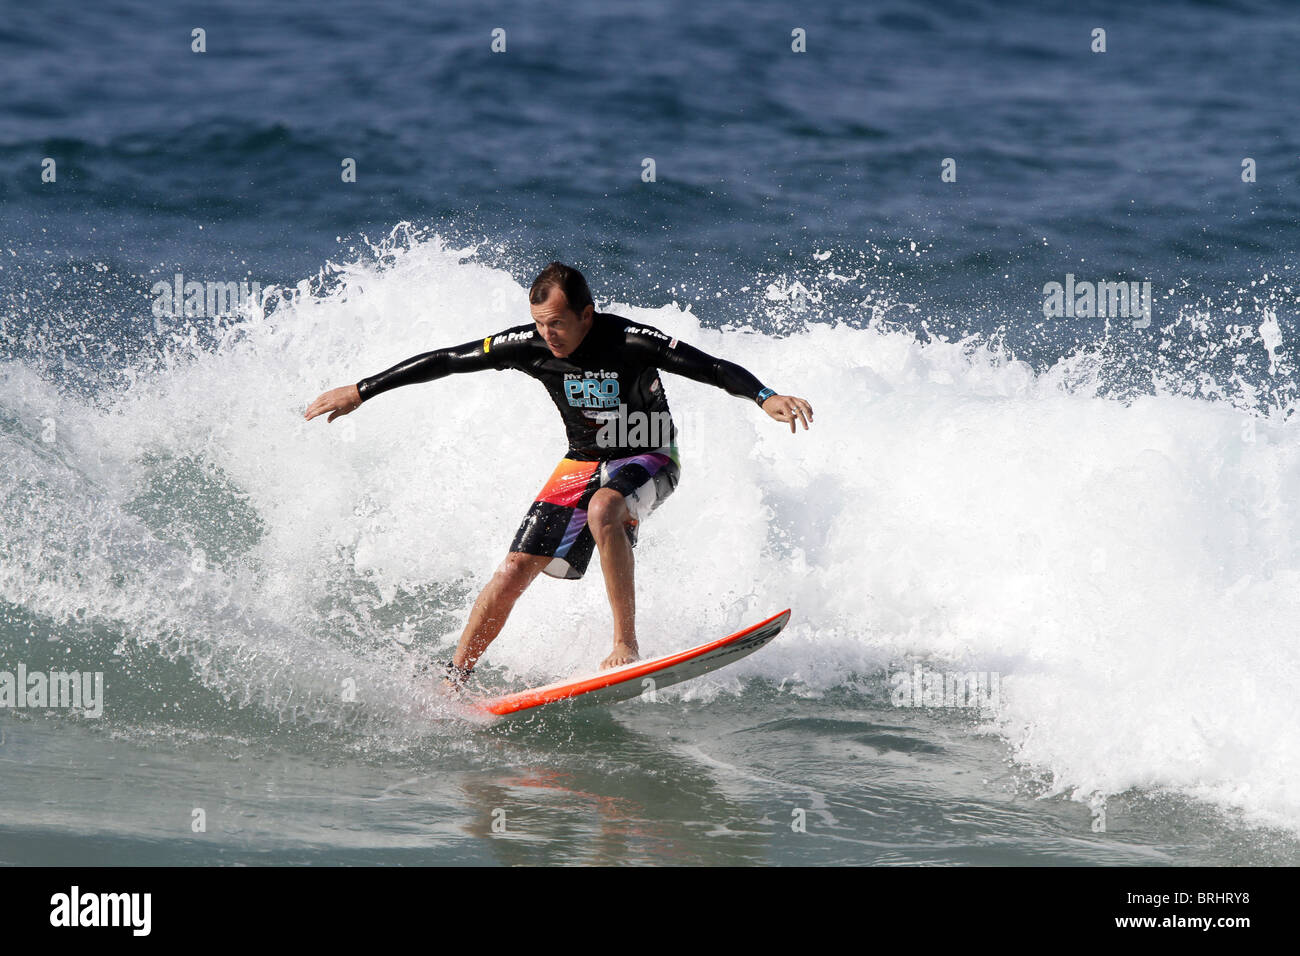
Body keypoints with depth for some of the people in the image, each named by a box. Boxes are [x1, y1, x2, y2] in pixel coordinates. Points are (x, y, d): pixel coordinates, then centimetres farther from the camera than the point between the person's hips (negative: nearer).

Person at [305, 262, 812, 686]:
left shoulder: (631, 343, -28)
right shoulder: (530, 344, -16)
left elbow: (714, 369, -31)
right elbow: (444, 361, -7)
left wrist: (766, 397, -50)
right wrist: (361, 391, -3)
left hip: (647, 458, -4)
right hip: (583, 462, 4)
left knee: (603, 511, -38)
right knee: (515, 570, -4)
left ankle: (626, 644, -29)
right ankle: (454, 679, 10)